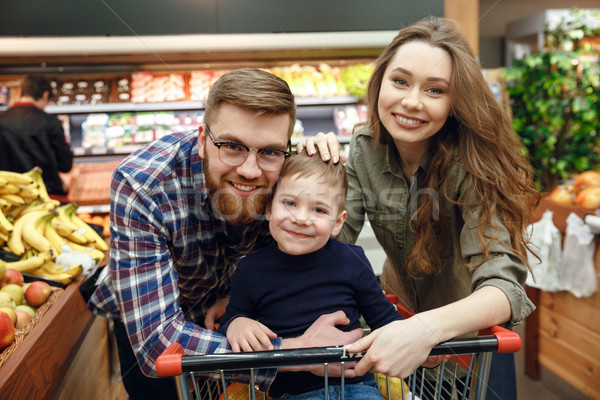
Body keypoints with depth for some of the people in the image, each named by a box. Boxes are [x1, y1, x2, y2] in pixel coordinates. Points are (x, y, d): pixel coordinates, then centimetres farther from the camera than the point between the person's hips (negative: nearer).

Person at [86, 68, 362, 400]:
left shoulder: (283, 175, -27)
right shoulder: (138, 185, -40)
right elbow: (156, 340, -44)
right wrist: (297, 350, -48)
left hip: (223, 308, 3)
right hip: (142, 319, -2)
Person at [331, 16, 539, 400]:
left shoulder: (472, 163, -28)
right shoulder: (365, 149, -16)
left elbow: (503, 287, -37)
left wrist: (428, 328, -56)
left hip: (471, 324, -3)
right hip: (401, 310, 3)